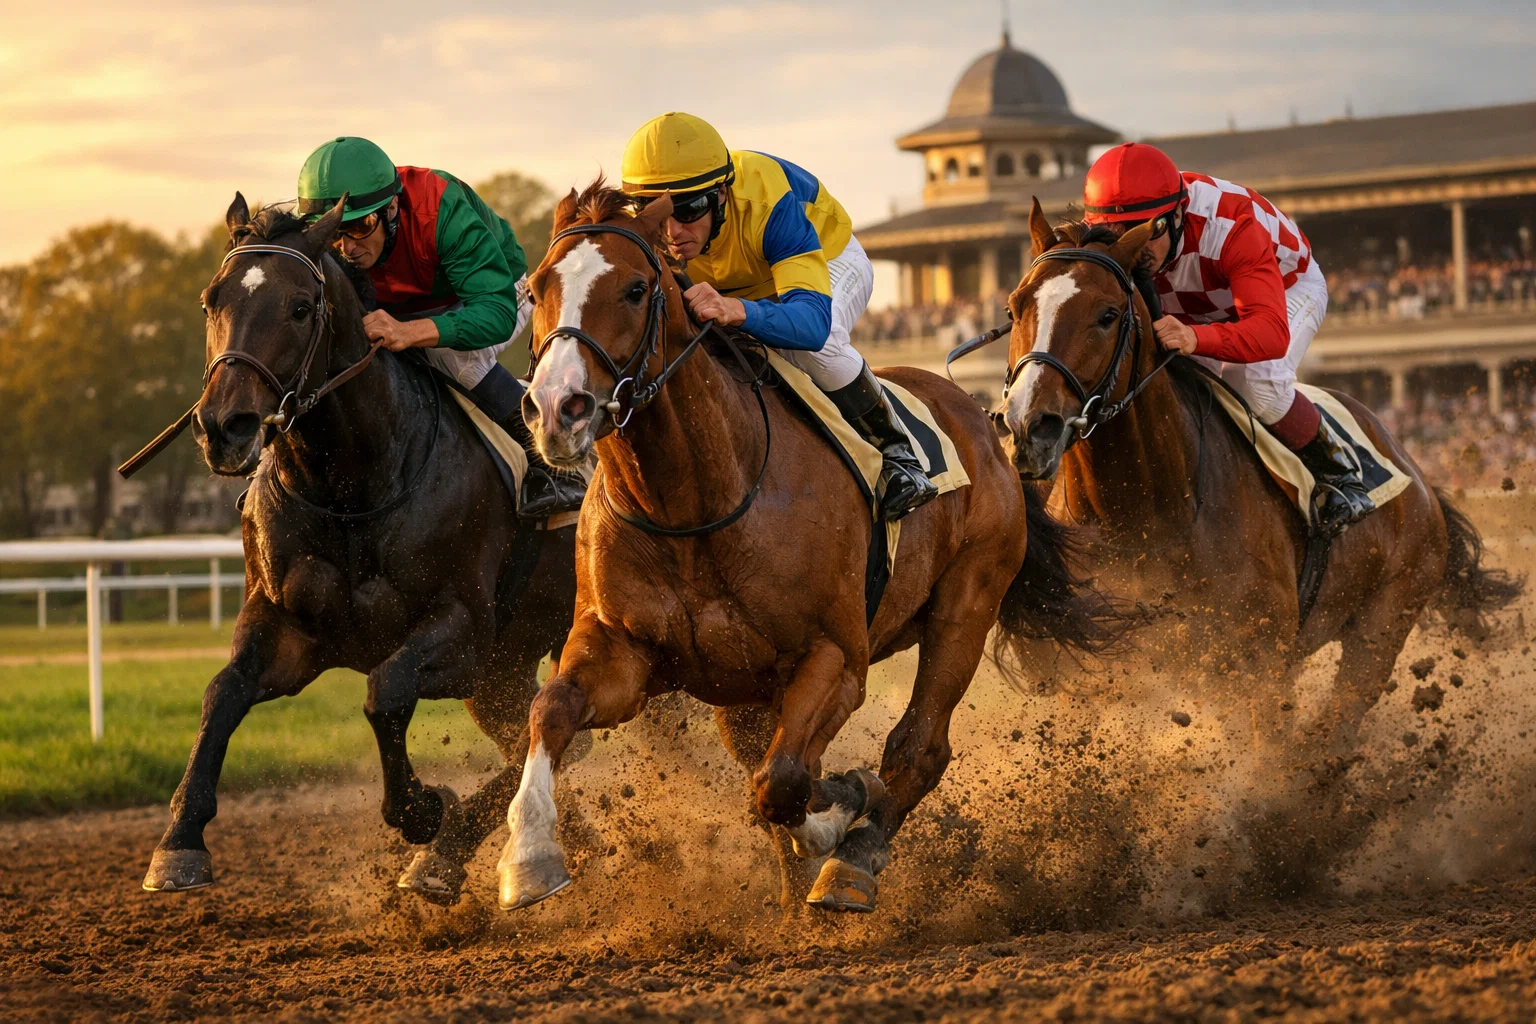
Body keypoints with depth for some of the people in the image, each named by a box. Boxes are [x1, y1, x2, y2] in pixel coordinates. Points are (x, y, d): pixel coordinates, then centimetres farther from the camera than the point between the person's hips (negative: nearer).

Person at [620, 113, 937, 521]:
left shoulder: (769, 205, -45)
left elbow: (814, 321, -57)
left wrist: (736, 311, -77)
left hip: (828, 259, -5)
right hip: (736, 286, 5)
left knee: (811, 344, -36)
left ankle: (895, 453, -12)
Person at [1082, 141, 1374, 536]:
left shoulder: (1229, 228, -46)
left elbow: (1271, 333, -56)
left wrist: (1196, 338, -75)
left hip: (1287, 288, -5)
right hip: (1200, 309, 5)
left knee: (1259, 386, -33)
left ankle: (1337, 470, -6)